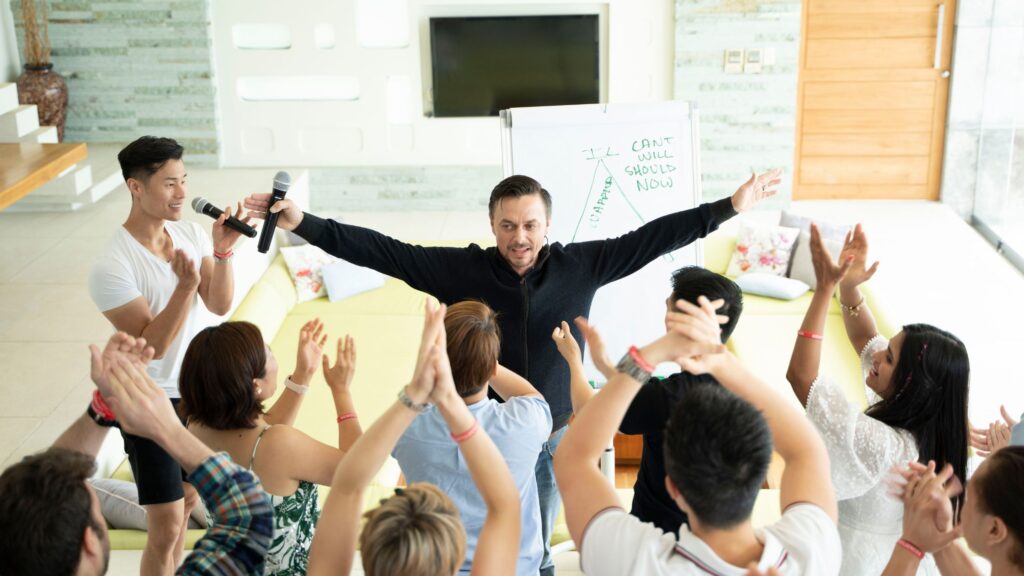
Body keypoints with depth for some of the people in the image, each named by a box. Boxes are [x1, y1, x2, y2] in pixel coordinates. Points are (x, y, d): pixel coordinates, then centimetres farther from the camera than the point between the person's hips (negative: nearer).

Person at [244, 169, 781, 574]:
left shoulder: (580, 265, -9)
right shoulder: (462, 269, -13)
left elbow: (649, 238, -6)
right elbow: (382, 251, -15)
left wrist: (728, 207, -6)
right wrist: (303, 223, -21)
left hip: (553, 436, 1)